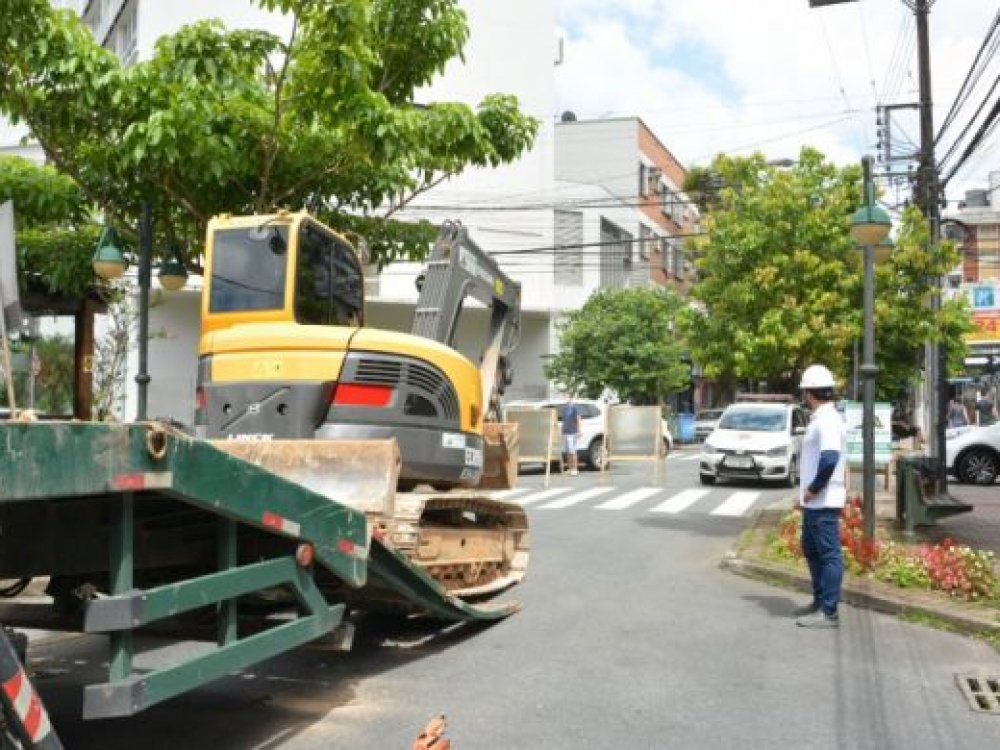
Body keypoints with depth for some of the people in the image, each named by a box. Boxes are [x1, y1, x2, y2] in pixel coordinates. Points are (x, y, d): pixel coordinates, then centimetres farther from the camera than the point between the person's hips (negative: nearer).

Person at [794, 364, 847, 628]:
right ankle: (820, 601, 30)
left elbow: (829, 459, -30)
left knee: (829, 554, -4)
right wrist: (807, 492, 14)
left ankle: (829, 612, 2)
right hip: (814, 502, 10)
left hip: (824, 503, -10)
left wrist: (813, 489, -20)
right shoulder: (820, 418, 13)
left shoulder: (827, 420, -18)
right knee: (811, 550, 19)